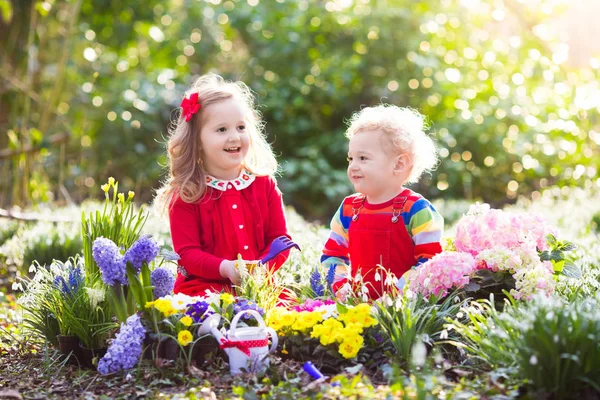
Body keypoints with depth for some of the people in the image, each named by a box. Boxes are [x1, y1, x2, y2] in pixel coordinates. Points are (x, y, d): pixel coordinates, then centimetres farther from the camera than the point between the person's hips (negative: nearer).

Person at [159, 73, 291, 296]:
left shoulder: (264, 184, 9)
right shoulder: (186, 194, 0)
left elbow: (280, 239, 8)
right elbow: (187, 253, -5)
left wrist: (262, 268, -14)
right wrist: (226, 268, -23)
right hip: (204, 287, -3)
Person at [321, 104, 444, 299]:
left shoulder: (416, 210, -5)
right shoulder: (348, 208, 13)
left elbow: (430, 260, -8)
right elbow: (333, 253, 18)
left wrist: (399, 290, -17)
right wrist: (341, 285, 0)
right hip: (358, 301, 5)